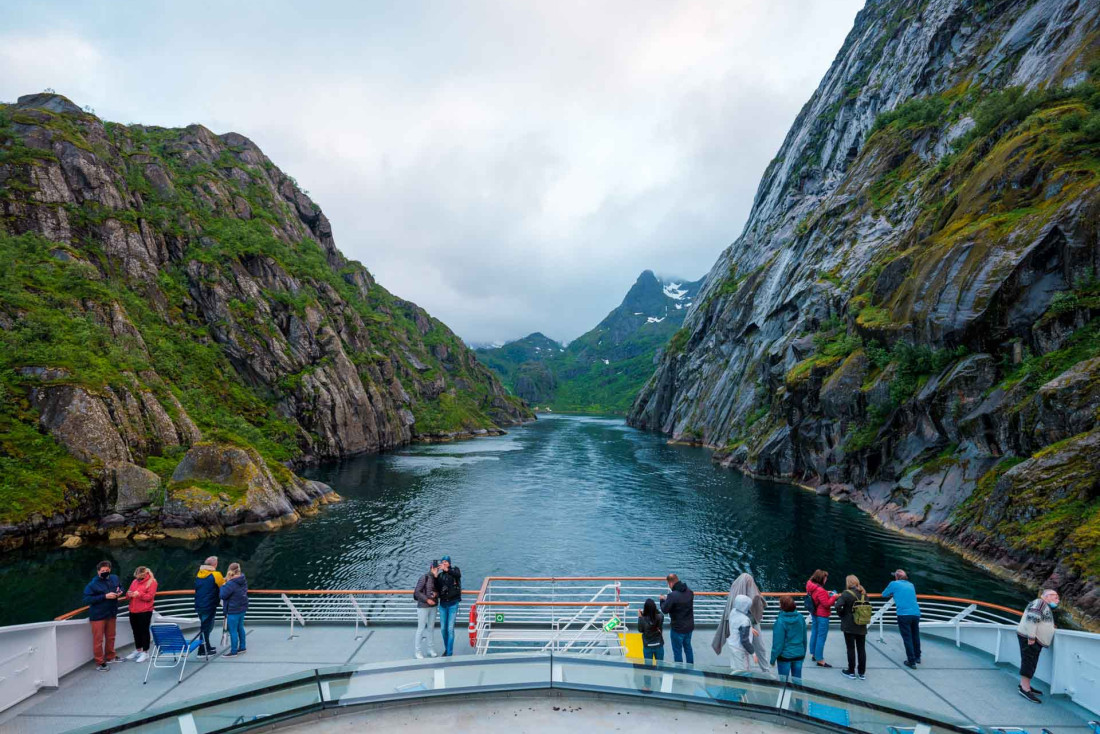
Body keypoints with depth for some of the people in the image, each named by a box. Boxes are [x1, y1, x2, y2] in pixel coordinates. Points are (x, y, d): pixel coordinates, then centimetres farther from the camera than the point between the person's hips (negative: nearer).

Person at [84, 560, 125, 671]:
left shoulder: (114, 578, 1)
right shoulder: (93, 584, -17)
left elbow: (120, 587, 18)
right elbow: (87, 599, -22)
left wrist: (120, 592, -6)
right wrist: (105, 596, -26)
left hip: (111, 614, 6)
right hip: (98, 615, -6)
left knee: (110, 637, 19)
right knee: (98, 639, -1)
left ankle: (110, 656, 35)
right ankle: (99, 663, 9)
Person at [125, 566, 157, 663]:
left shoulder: (152, 582, -7)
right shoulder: (134, 581, 12)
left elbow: (150, 596, -14)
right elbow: (128, 595, 15)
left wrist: (139, 594, -27)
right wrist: (129, 594, -8)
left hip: (145, 611, -7)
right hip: (133, 611, 7)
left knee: (144, 631, -1)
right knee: (136, 631, 14)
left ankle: (145, 652, 7)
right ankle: (138, 650, 28)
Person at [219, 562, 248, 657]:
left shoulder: (231, 583, -22)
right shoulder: (243, 580, 4)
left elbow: (222, 595, -18)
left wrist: (224, 584, -5)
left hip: (233, 610, -9)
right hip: (242, 608, 9)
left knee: (233, 631, 0)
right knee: (240, 628, 20)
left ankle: (233, 652, 6)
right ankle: (242, 647, 29)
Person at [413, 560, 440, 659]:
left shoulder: (436, 579, 3)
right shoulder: (424, 578, -14)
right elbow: (417, 592, -13)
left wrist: (436, 594, -10)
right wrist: (427, 600, -19)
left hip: (433, 607, 6)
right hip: (423, 607, -6)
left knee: (430, 628, 14)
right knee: (421, 628, 2)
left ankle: (430, 649, 26)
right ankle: (417, 651, 13)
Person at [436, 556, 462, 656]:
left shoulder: (454, 570, -2)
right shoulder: (440, 575, 9)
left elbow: (458, 574, -27)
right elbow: (437, 589, 2)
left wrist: (447, 569, -41)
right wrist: (435, 577, -15)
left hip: (453, 604, -4)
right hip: (443, 604, 4)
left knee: (450, 629, -7)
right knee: (443, 629, 10)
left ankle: (449, 653, 0)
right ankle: (446, 649, 28)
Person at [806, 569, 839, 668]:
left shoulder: (811, 587, 2)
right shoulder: (820, 590, -26)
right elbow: (826, 604, -21)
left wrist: (826, 594, 7)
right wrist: (834, 597, -12)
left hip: (814, 614, 9)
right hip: (822, 616, -9)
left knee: (814, 634, 19)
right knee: (821, 637, -3)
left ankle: (813, 654, 33)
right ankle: (820, 660, 2)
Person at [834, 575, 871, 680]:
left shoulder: (846, 593, -14)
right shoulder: (864, 594, 2)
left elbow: (838, 605, -24)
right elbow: (868, 607, 5)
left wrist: (841, 615, -7)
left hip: (849, 627, -5)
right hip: (862, 627, 5)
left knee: (851, 649, 5)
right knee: (861, 649, 12)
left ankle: (851, 672, 13)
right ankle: (862, 673, 18)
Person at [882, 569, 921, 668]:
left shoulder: (894, 584, 3)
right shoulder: (911, 585, 17)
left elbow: (884, 594, 13)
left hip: (904, 614, -5)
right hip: (916, 613, 5)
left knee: (907, 638, 0)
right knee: (915, 636, 18)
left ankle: (911, 661, 1)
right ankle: (917, 657, 33)